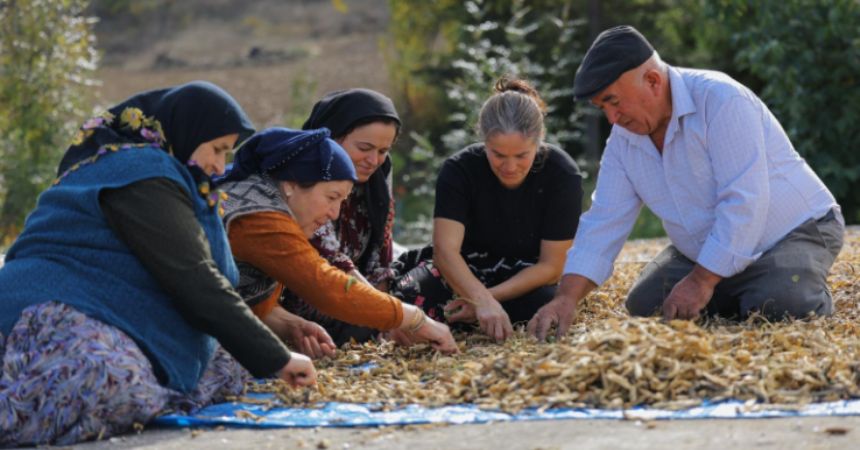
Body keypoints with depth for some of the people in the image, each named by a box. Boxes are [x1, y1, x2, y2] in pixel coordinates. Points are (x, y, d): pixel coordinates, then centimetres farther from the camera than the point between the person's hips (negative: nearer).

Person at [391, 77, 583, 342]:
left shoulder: (563, 175, -20)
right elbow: (446, 249, -31)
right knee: (410, 299, -31)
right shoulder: (460, 169, -20)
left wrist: (491, 298, -29)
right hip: (466, 268, 0)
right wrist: (483, 301, -49)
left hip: (526, 277, 0)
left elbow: (550, 266, -17)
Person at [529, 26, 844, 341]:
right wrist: (567, 297, -18)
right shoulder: (623, 139, -4)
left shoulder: (720, 100, -27)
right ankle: (740, 297, 15)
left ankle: (813, 293, 2)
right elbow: (603, 222, -4)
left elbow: (744, 203, -31)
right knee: (644, 304, -4)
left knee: (779, 304, -33)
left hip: (795, 232, -7)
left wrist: (701, 281, -29)